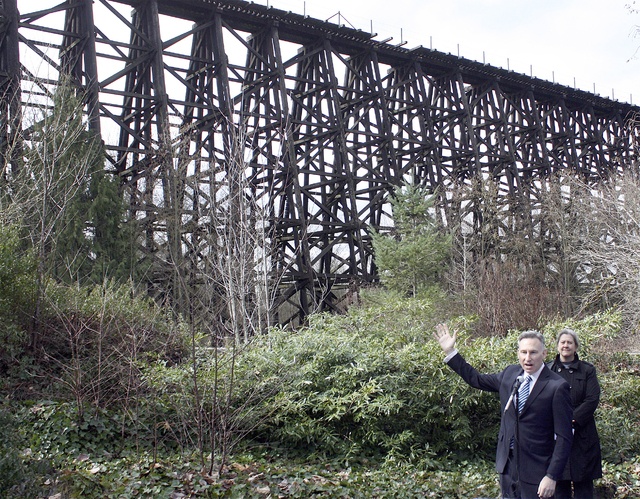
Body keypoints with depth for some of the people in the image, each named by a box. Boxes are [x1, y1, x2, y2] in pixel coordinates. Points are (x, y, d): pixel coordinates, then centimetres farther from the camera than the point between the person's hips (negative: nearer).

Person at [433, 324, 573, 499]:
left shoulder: (557, 387, -15)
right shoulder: (510, 374, 3)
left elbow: (564, 437, -14)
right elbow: (477, 379, 15)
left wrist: (552, 477, -17)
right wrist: (450, 351, 11)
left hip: (535, 470, -5)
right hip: (507, 464, 6)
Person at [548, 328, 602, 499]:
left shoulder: (587, 370, 5)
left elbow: (592, 400, -5)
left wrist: (571, 419, -15)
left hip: (581, 433, -1)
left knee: (583, 484, 2)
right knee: (559, 484, 5)